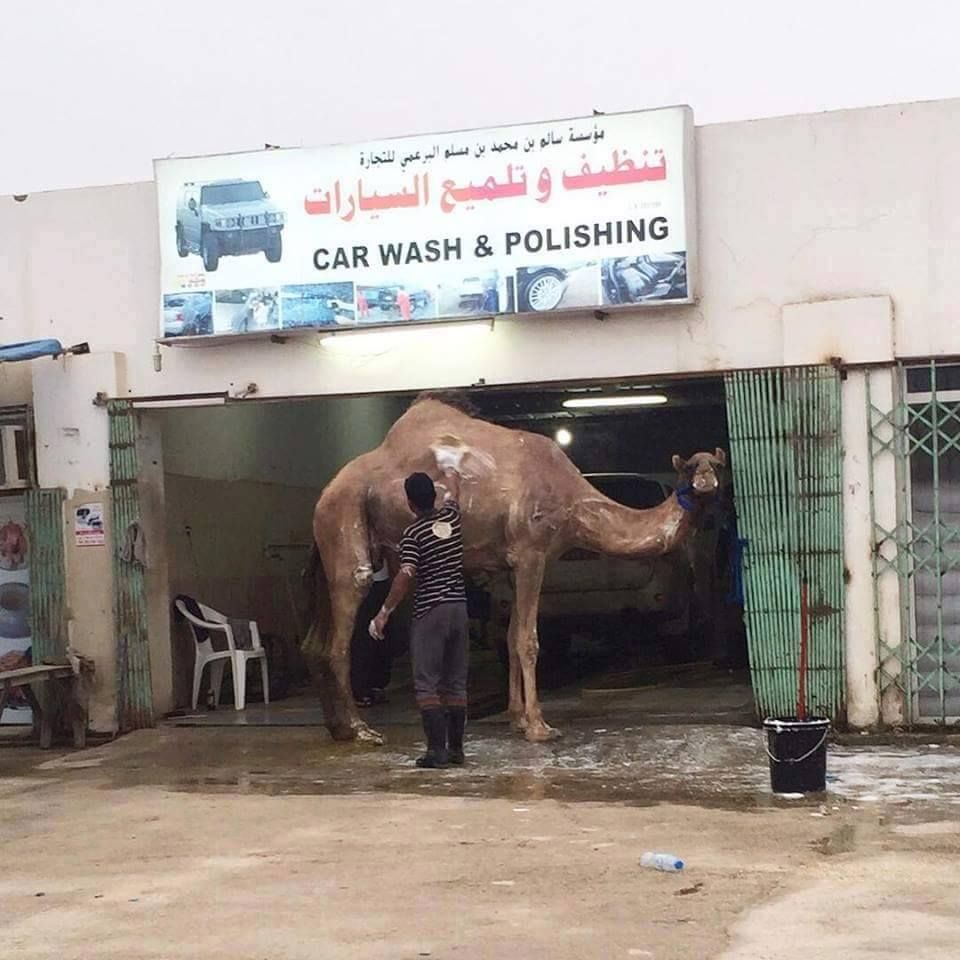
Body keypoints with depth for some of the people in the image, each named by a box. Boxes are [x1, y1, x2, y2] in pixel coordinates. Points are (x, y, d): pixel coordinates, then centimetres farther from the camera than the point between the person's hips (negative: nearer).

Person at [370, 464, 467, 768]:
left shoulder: (413, 533, -9)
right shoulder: (451, 516, 6)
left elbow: (405, 576, -17)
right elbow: (454, 489, 28)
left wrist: (384, 612, -12)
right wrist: (448, 469, 47)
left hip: (429, 612, -5)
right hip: (458, 607, 5)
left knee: (427, 684, -3)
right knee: (456, 682, 10)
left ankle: (437, 749, -9)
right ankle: (456, 747, 13)